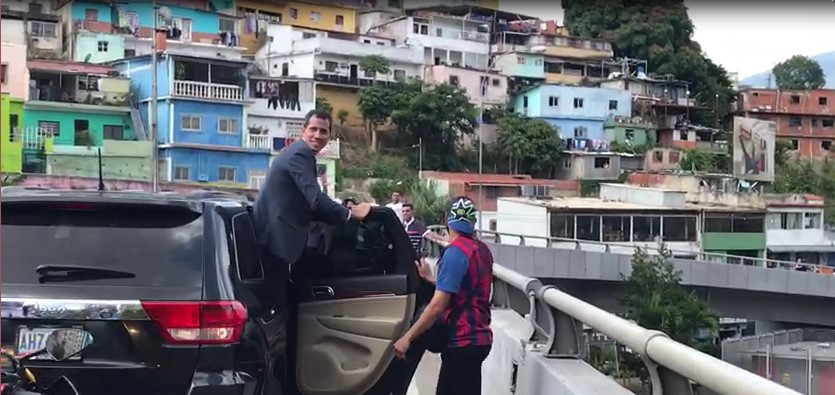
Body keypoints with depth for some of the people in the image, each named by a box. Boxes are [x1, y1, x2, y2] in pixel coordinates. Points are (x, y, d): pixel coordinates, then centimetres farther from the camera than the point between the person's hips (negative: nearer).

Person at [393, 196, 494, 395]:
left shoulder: (455, 252, -17)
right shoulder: (482, 250, 8)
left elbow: (438, 306, -22)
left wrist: (408, 337, -17)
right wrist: (430, 278, 24)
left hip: (463, 341, -9)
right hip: (477, 337, 9)